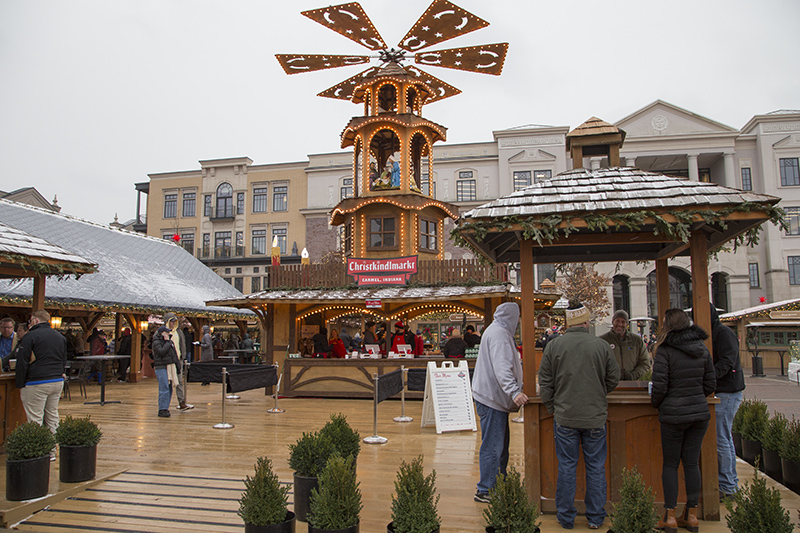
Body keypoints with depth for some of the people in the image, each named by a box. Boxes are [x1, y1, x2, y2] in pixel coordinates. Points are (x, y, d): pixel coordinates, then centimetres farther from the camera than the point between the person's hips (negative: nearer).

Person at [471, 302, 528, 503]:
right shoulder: (499, 334, -17)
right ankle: (485, 491, 3)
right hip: (492, 398, -11)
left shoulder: (498, 331, 18)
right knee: (492, 446, -5)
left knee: (500, 444, 19)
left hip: (493, 397, 11)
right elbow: (501, 368, -30)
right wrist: (514, 391, -40)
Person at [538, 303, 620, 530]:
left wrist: (552, 407, 11)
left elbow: (545, 383, -1)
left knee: (566, 467, 9)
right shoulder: (602, 345, -6)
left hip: (565, 417, 0)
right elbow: (613, 379, 5)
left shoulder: (553, 345, -5)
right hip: (596, 417, 0)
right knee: (596, 467, 12)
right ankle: (595, 518, 22)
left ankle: (566, 517, 19)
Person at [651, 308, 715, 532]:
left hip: (673, 414, -5)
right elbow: (710, 384, 8)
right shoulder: (702, 349, 4)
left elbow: (659, 386, -15)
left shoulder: (665, 350, -13)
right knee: (692, 463, 11)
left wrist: (655, 403, 4)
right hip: (699, 412, 5)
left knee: (670, 464, 6)